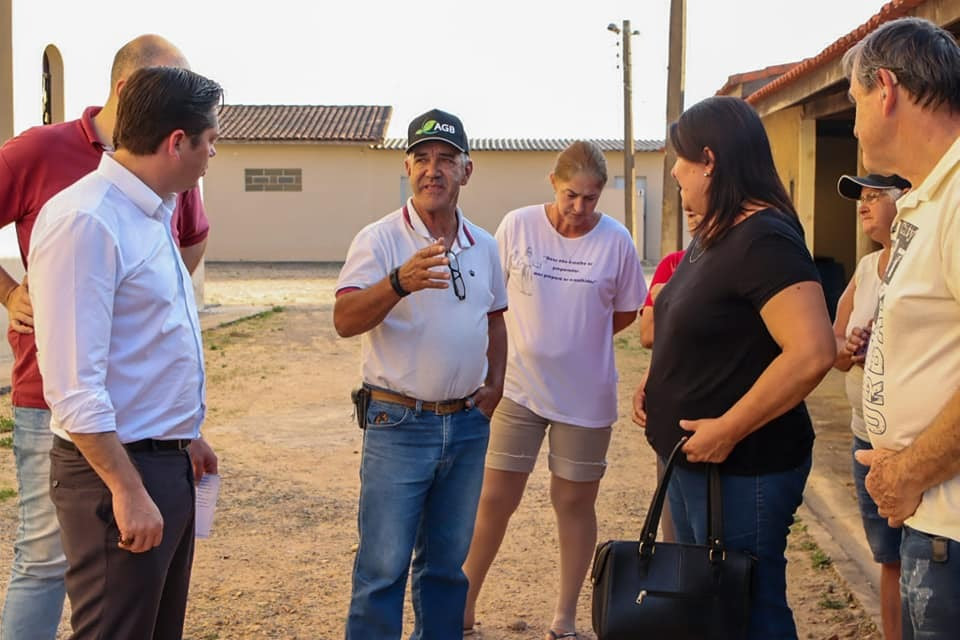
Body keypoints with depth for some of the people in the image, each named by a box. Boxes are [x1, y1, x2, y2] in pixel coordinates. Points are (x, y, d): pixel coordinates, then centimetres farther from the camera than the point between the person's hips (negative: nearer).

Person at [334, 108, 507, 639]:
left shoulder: (484, 247, 9)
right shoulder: (379, 240, -8)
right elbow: (344, 321, -21)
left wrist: (495, 383, 10)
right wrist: (400, 283, -38)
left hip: (468, 425, 5)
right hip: (399, 423, -5)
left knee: (447, 564, 16)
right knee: (383, 568, -1)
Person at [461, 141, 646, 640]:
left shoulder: (616, 240, -6)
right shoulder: (517, 226, -7)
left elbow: (626, 311, 6)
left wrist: (579, 338, 1)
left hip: (585, 396, 0)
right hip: (519, 387, 0)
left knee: (574, 502, 11)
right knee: (494, 499, 5)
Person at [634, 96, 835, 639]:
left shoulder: (764, 239, -21)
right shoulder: (713, 234, 10)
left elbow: (813, 353, -31)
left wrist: (728, 430, -25)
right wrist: (657, 384, 7)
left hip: (742, 468, -9)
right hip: (693, 458, 10)